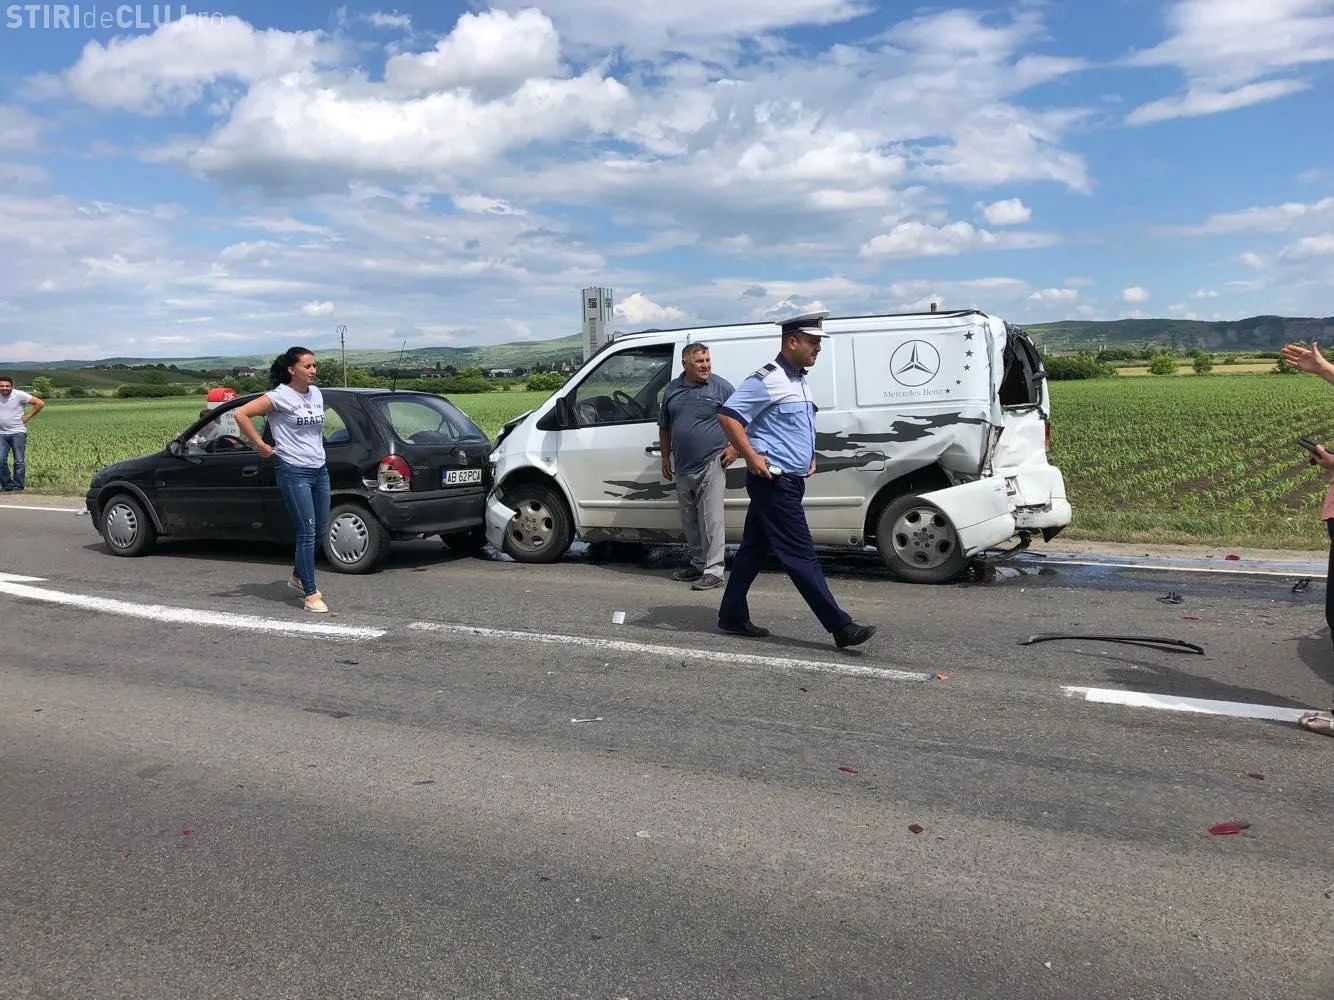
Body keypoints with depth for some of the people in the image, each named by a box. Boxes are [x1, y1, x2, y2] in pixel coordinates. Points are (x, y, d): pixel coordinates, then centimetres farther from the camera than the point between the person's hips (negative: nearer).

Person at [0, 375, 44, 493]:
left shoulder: (19, 395, -8)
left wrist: (28, 417, -7)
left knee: (19, 462, -3)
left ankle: (17, 487, 3)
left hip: (18, 433, -4)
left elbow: (40, 403, -7)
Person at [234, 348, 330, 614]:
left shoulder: (316, 393, 10)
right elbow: (241, 414, -16)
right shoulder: (280, 396, -11)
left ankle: (298, 577, 36)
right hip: (294, 472, -7)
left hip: (320, 470, 7)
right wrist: (261, 446, -13)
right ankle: (311, 595, -1)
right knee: (307, 533, -7)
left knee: (320, 530, 14)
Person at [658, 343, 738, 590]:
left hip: (711, 465, -6)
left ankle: (713, 571, -6)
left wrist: (734, 448, -8)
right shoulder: (672, 390, 11)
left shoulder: (721, 387, -2)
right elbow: (664, 427, 20)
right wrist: (665, 457, 16)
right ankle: (697, 563, 26)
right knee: (689, 521, 14)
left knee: (711, 519, -9)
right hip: (682, 467, 6)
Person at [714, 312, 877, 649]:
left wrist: (809, 457, 19)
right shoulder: (767, 379, -14)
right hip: (773, 481, -10)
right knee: (801, 555, -7)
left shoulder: (799, 379, 16)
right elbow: (728, 416, -20)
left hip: (790, 480, 10)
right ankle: (841, 627, -6)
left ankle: (732, 616, 22)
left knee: (753, 549, 14)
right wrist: (752, 458, -22)